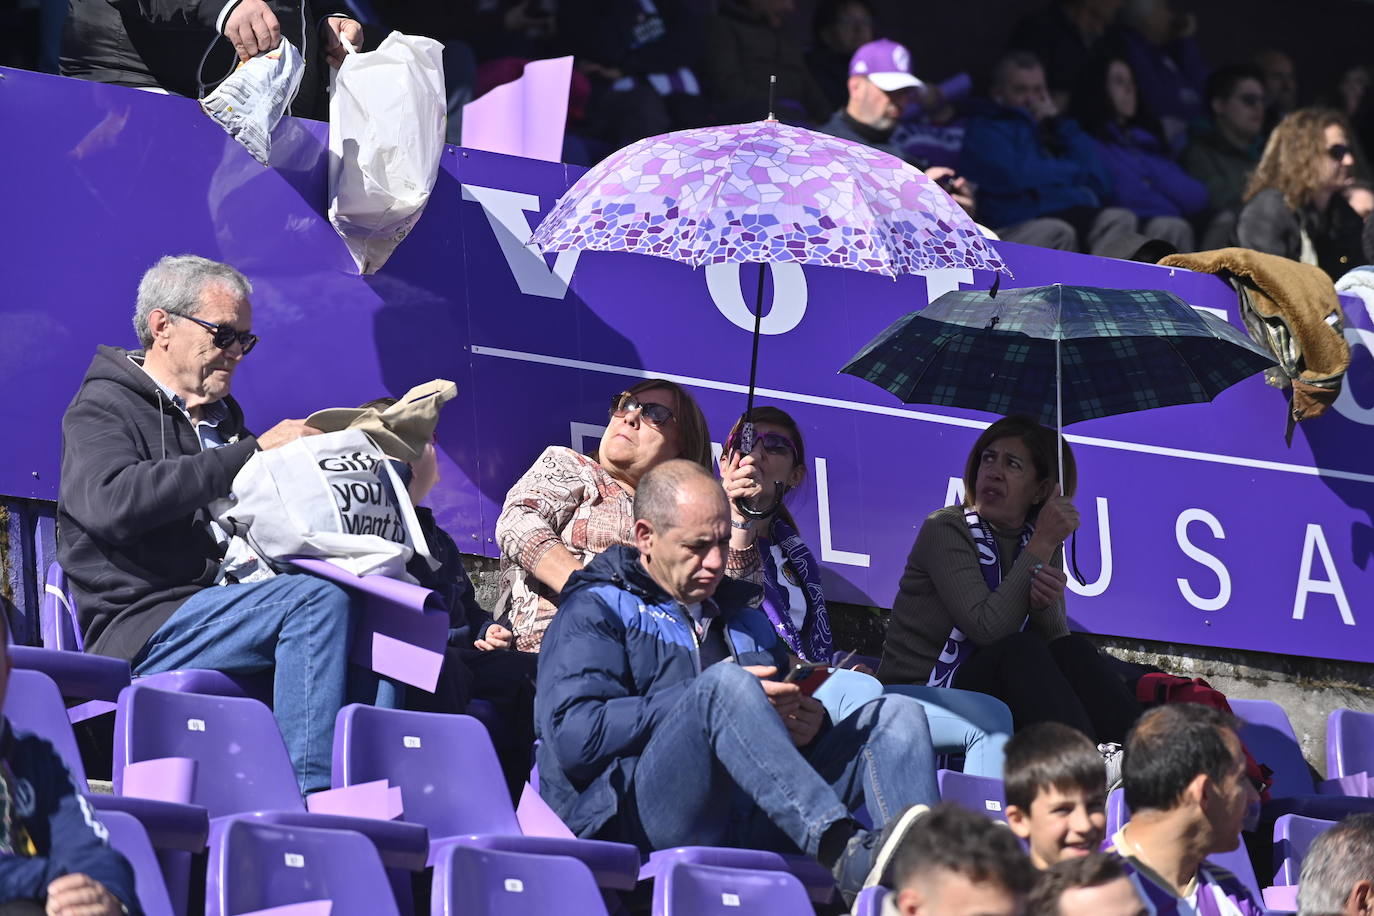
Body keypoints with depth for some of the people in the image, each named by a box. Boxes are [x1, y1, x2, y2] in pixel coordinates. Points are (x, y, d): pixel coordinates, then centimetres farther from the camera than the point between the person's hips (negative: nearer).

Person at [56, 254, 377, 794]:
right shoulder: (103, 409, 1)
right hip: (143, 626, -7)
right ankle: (306, 795, -33)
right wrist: (254, 452, -20)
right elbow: (113, 502, -21)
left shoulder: (219, 416, 26)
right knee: (318, 599, -29)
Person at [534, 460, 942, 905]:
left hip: (746, 825, 6)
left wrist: (809, 726, 4)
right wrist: (714, 699, -12)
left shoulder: (746, 620, 29)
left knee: (896, 714, -8)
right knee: (723, 683, -32)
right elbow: (573, 737, -9)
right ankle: (848, 861, -49)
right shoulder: (597, 612, 8)